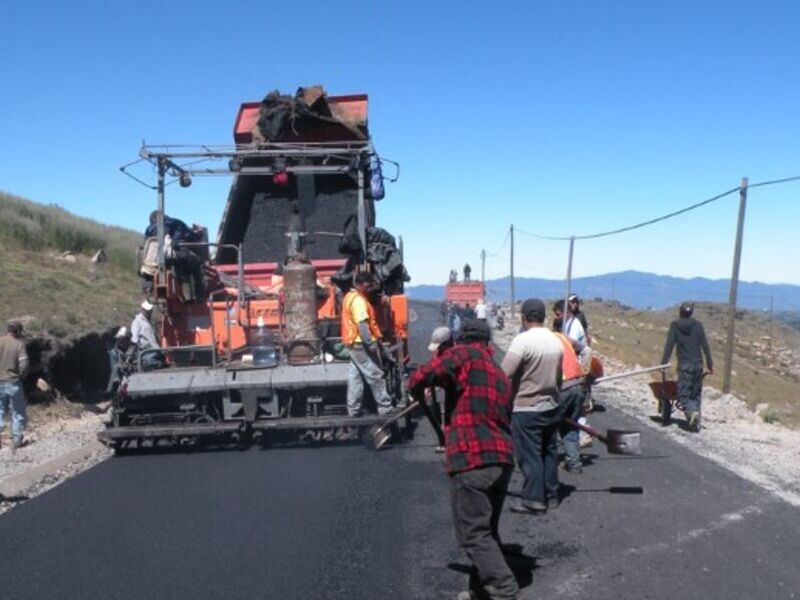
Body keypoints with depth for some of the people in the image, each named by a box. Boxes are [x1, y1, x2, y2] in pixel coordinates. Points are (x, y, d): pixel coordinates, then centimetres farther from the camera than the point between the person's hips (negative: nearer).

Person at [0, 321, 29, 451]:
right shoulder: (19, 344, -10)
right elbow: (24, 364, -16)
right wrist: (21, 376, 2)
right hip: (13, 383, -3)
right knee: (18, 413, 9)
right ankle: (16, 440, 11)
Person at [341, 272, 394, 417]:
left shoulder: (349, 297, 15)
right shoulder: (358, 300, -17)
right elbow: (362, 323, -26)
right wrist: (370, 343, -30)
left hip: (353, 343, 10)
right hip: (362, 344, -10)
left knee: (355, 377, 11)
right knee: (376, 376, -2)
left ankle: (353, 410, 14)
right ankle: (385, 408, 4)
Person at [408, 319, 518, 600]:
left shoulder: (463, 354, -1)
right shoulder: (501, 375, 22)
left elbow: (418, 378, -11)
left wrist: (418, 394, 12)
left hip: (471, 460, -8)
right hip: (502, 459, 8)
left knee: (474, 534, 0)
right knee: (487, 530, 19)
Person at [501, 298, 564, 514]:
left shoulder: (523, 340, -18)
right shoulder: (556, 341, 5)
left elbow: (503, 375, -23)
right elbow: (558, 377, 14)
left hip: (527, 409, -7)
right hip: (552, 407, 7)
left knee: (529, 455, 1)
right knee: (549, 452, 16)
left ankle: (534, 500, 5)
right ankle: (551, 496, 24)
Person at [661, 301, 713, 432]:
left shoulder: (675, 325, -1)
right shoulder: (698, 325, 6)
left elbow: (669, 346, -5)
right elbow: (705, 345, 8)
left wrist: (663, 363, -2)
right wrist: (710, 363, 15)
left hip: (684, 365, -3)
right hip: (698, 364, 3)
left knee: (684, 394, 0)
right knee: (696, 394, 12)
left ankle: (692, 411, -28)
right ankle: (696, 423, 8)